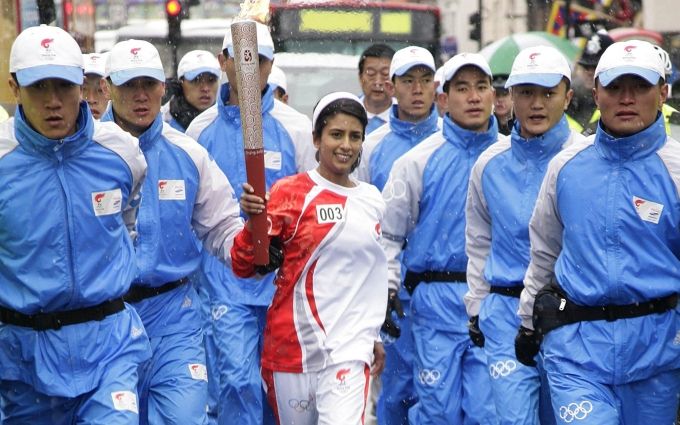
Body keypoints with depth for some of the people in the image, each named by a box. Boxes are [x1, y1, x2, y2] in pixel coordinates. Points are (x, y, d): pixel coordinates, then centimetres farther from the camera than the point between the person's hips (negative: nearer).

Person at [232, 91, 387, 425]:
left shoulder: (372, 200, 9)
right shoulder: (290, 192, -4)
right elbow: (244, 267, -9)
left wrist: (375, 337, 23)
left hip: (349, 347, 2)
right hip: (293, 344, -1)